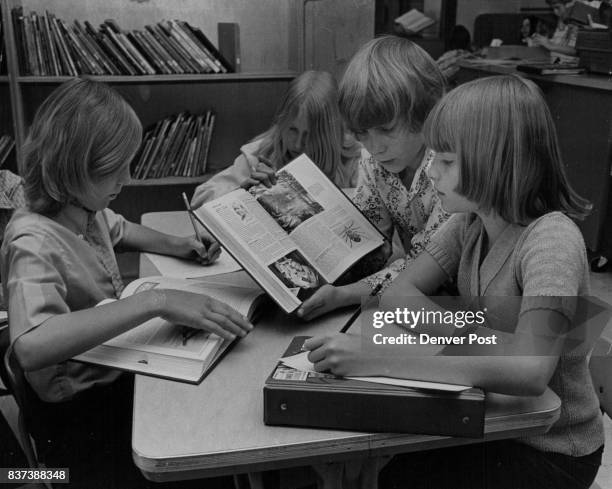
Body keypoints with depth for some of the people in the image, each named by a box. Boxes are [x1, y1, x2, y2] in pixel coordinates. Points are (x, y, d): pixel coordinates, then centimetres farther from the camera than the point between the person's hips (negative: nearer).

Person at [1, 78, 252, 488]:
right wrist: (154, 302, -44)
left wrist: (174, 245, 2)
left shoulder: (85, 206, -3)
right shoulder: (33, 242, -26)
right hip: (77, 414, -7)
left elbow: (120, 230, 21)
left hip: (118, 372, 7)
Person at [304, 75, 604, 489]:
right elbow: (399, 294, -5)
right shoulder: (471, 222, -4)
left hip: (552, 453, -5)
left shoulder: (552, 240, -26)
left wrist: (380, 360, -42)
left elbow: (529, 372, -38)